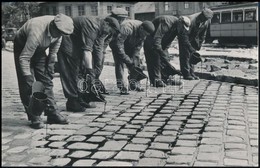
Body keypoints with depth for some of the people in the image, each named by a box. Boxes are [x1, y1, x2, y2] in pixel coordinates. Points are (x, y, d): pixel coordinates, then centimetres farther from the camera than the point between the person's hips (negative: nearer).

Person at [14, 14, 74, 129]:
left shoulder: (58, 30, -21)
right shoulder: (37, 33, -41)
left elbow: (53, 51, -5)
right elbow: (24, 58, -36)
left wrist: (50, 68, -5)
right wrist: (28, 79, -37)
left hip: (39, 49, 6)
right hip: (22, 47, -6)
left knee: (46, 81, 1)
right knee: (27, 85, -11)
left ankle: (52, 113, 6)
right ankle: (34, 116, -4)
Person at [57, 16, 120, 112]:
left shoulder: (101, 30, 0)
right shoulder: (92, 25, -30)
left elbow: (98, 49, -2)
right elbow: (87, 49, -36)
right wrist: (90, 70, -40)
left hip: (77, 44, 10)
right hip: (67, 42, -10)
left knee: (81, 70, 7)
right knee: (71, 73, -11)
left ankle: (80, 99, 12)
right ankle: (72, 102, -8)